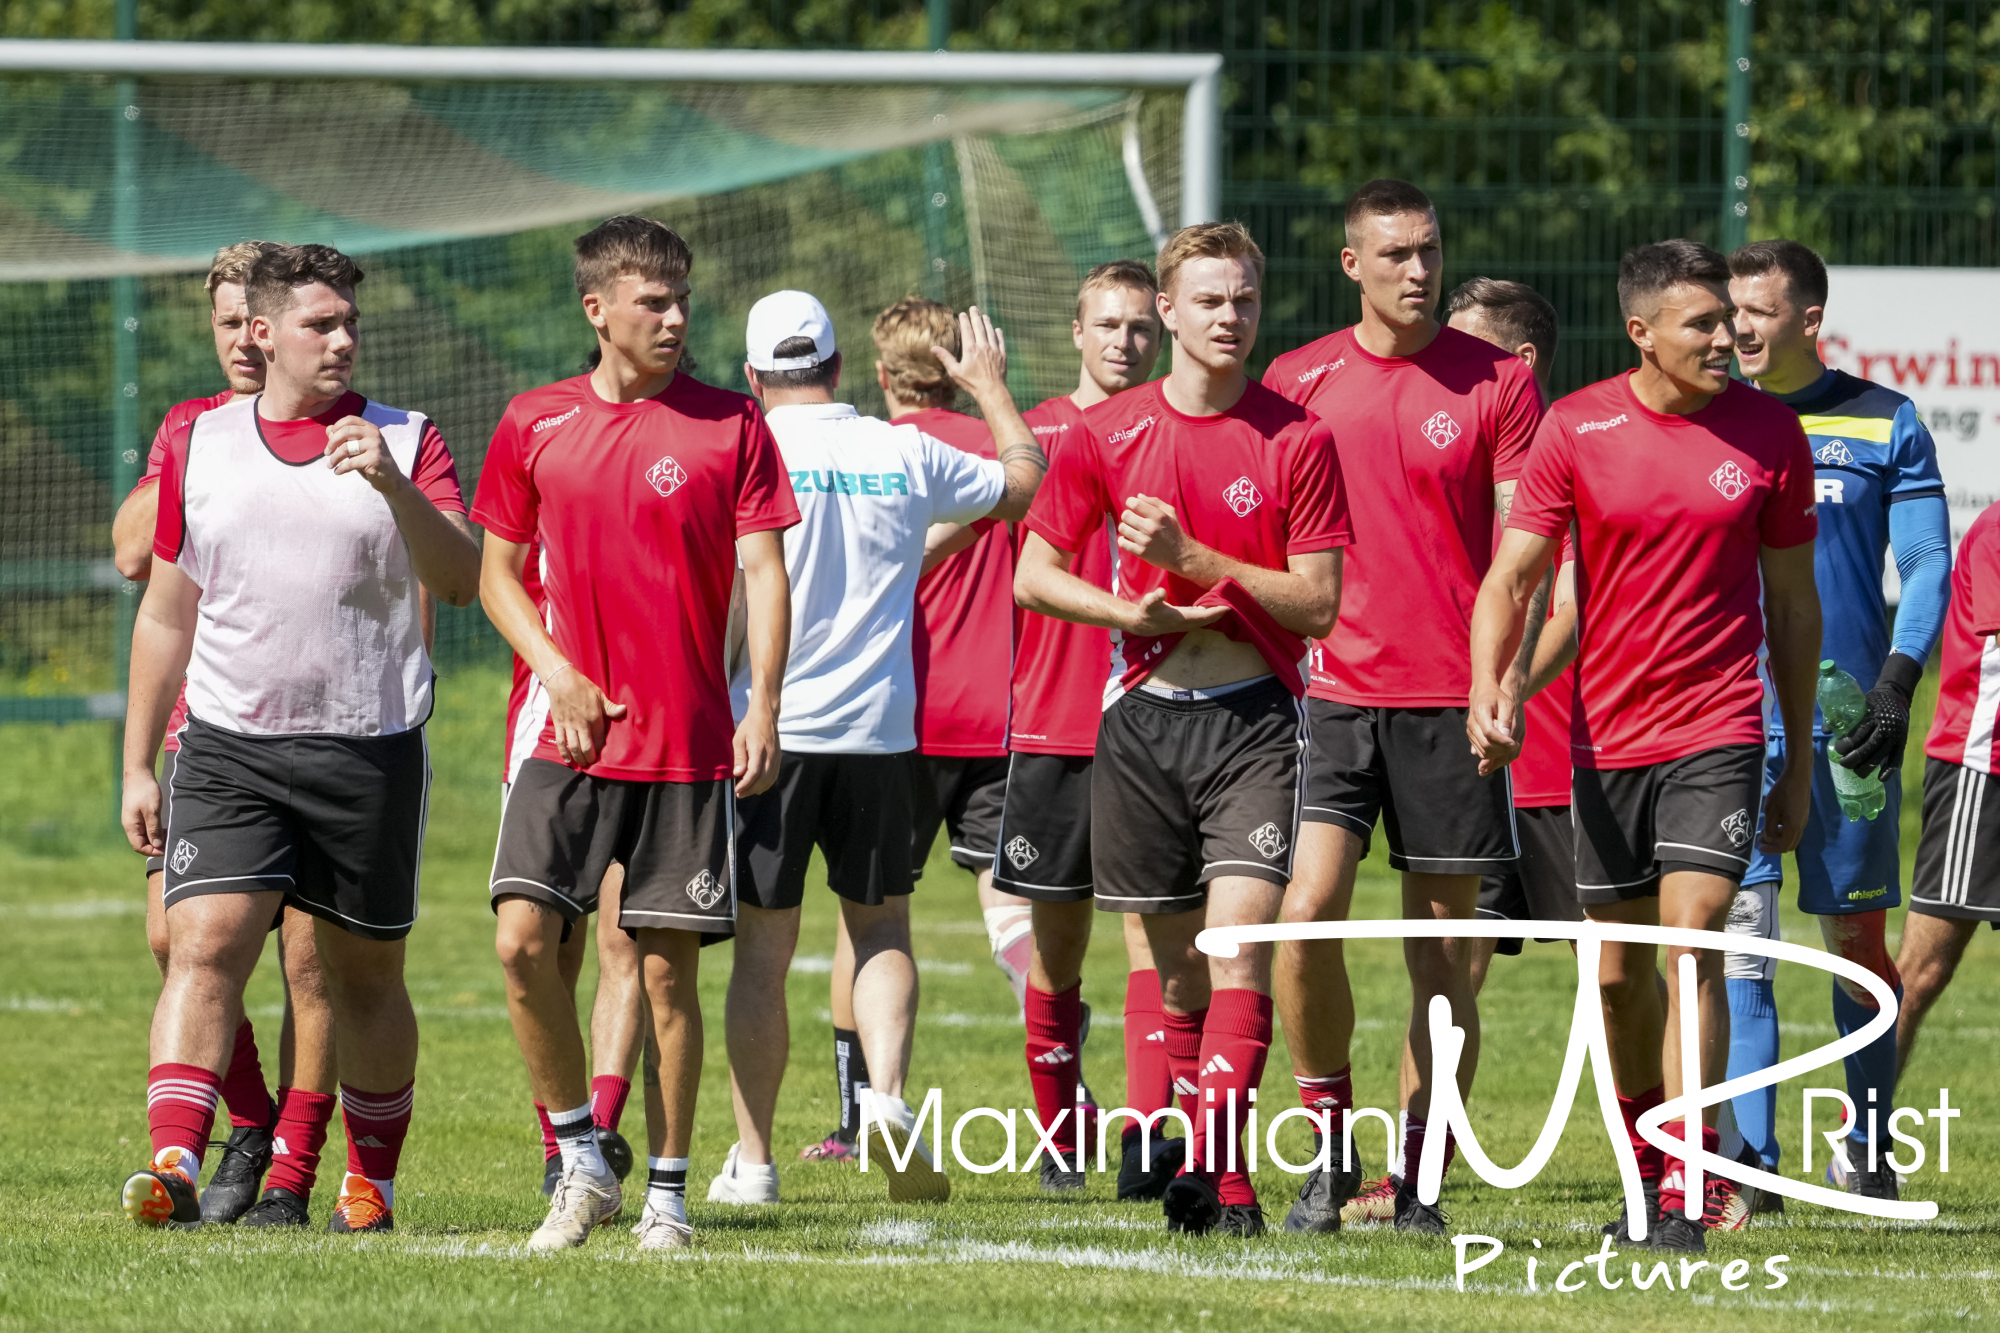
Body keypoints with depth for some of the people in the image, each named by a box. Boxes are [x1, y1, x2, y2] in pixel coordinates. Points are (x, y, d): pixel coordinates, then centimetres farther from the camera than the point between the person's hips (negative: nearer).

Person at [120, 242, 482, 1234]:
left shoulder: (405, 443, 3)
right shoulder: (199, 446, 9)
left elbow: (462, 583, -9)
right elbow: (165, 613, 14)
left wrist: (394, 485, -24)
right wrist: (138, 765, 12)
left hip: (369, 745, -1)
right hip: (227, 746, 1)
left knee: (364, 976, 8)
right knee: (204, 948, -15)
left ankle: (372, 1181, 22)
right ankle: (175, 1166, -25)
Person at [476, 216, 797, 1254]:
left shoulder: (729, 426, 1)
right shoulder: (534, 425, 6)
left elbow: (764, 574, -1)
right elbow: (498, 573, 13)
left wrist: (762, 709, -11)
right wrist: (556, 671, -3)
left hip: (689, 743, -1)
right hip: (572, 733, 1)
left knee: (668, 966, 0)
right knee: (523, 939, -12)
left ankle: (667, 1194, 11)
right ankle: (581, 1161, 4)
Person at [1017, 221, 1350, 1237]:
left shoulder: (1296, 439, -1)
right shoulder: (1109, 432, 5)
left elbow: (1317, 603, -4)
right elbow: (1035, 576, 9)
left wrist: (1193, 559, -14)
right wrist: (1135, 609, -7)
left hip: (1255, 721, -3)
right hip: (1144, 717, 3)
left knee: (1240, 947, -15)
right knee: (1177, 961, 9)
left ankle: (1220, 1179, -19)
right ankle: (1200, 1149, 21)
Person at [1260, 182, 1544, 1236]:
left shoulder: (1497, 381, 3)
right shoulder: (1297, 381, 7)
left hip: (1452, 701, 0)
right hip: (1330, 686, 1)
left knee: (1444, 949, 2)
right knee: (1306, 913, -15)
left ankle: (1417, 1177, 10)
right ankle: (1329, 1150, 1)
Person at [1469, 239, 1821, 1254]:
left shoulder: (1769, 434, 0)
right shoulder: (1575, 429, -3)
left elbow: (1792, 601, 8)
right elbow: (1510, 576, -3)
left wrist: (1798, 761, 10)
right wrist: (1488, 688, -23)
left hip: (1718, 729, -2)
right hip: (1605, 733, 2)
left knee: (1690, 946, -15)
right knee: (1619, 971, 10)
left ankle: (1687, 1191, -16)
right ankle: (1648, 1164, 29)